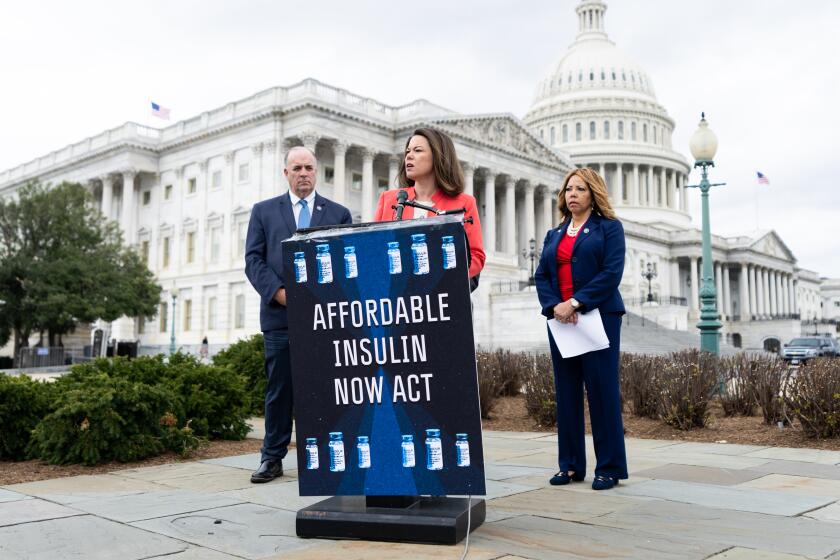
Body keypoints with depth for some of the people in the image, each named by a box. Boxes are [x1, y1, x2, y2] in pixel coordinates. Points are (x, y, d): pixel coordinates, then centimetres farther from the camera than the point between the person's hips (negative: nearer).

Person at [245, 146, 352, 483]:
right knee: (279, 389, 4)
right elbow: (253, 260, 4)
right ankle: (272, 458, 13)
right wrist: (280, 293, -10)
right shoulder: (264, 211, 13)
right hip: (279, 315, 0)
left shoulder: (338, 214, 12)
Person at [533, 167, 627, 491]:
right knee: (566, 391, 6)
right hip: (561, 320, 5)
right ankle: (570, 465, 13)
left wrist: (576, 303, -17)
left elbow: (612, 273, -9)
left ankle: (609, 467, 5)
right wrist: (554, 306, -10)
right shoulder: (554, 235, 19)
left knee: (602, 390, -3)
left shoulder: (609, 227, 4)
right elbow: (541, 277, 9)